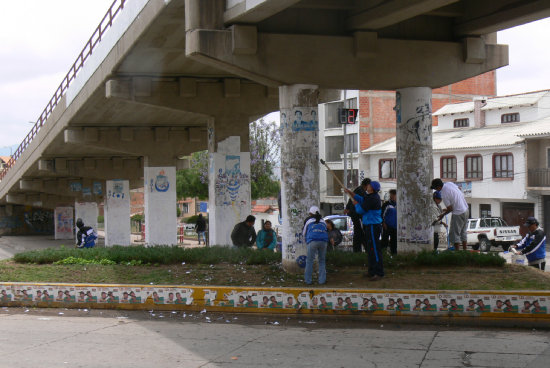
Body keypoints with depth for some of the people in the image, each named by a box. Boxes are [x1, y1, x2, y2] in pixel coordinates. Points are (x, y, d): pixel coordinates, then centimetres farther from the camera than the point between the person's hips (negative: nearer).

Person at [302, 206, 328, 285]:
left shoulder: (308, 219, 20)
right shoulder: (322, 221, 27)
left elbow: (304, 233, 28)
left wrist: (306, 239, 48)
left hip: (312, 241, -3)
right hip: (323, 241, 3)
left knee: (309, 261, 5)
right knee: (322, 261, 14)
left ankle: (308, 280, 4)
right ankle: (322, 280, 12)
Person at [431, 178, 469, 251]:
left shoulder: (444, 195, -21)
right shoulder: (449, 183, 1)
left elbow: (450, 209, -16)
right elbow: (460, 190, 14)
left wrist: (442, 215, 3)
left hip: (458, 213, -9)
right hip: (465, 209, 9)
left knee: (454, 234, 0)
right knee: (463, 232, 19)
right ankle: (464, 250, 24)